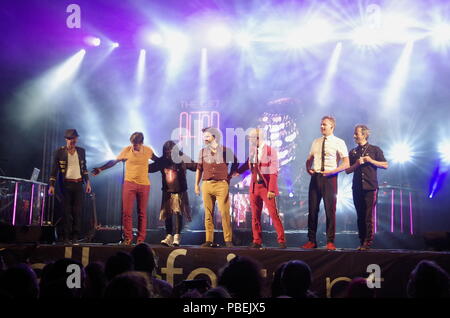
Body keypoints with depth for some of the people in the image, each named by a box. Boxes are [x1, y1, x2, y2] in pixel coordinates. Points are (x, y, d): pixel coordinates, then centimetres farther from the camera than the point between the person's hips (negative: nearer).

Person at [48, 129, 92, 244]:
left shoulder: (81, 151, 10)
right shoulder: (59, 152, -1)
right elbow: (54, 170, -1)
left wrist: (87, 182, 9)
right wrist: (51, 185, -8)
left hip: (78, 184, 3)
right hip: (66, 184, -3)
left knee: (77, 211, 1)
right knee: (66, 211, 0)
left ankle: (75, 236, 7)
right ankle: (66, 237, 7)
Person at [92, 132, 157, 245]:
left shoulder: (148, 150, -1)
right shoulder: (127, 150, -4)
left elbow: (157, 160, 17)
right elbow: (114, 161, 4)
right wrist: (100, 169, 1)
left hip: (144, 185, 1)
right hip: (129, 183, 0)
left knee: (142, 213, 6)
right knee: (126, 212, -4)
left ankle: (141, 239, 13)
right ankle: (128, 237, 7)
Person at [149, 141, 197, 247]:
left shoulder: (182, 159, -4)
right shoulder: (162, 161, 5)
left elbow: (196, 167, -6)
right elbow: (150, 168, 9)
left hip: (179, 191, -3)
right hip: (167, 192, 3)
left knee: (178, 213, -7)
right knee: (167, 214, 4)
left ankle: (177, 236, 0)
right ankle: (169, 236, 13)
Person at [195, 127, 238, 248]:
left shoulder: (225, 150, 3)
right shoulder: (202, 152, 12)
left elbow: (235, 164, 16)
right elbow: (199, 169, 16)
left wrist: (229, 176, 8)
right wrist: (196, 184, 13)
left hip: (221, 185, -3)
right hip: (206, 185, 3)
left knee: (224, 212, -8)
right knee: (208, 214, 3)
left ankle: (228, 240, -2)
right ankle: (209, 240, 7)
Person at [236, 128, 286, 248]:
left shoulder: (270, 151, -8)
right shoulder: (252, 151, 9)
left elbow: (274, 172, -12)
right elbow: (247, 165, 24)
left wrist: (271, 190, -18)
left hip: (266, 187, -6)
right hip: (254, 187, 6)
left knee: (274, 214, -5)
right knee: (255, 216, 7)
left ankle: (281, 240, 5)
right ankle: (257, 241, 15)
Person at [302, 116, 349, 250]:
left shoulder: (339, 143, -1)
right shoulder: (316, 142, 14)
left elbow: (346, 164, -6)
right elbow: (309, 159, 21)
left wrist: (331, 171, -17)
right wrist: (308, 168, 0)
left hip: (330, 178, -4)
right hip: (315, 177, 5)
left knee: (330, 210, -1)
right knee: (312, 209, 5)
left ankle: (330, 242, 9)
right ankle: (311, 241, 13)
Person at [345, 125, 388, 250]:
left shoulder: (375, 150, 4)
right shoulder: (353, 152, 14)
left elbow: (385, 165, 1)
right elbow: (347, 170, 11)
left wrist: (371, 160, -9)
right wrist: (356, 164, -6)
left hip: (370, 187, -4)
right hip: (357, 188, 4)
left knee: (368, 216, -6)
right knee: (360, 216, 6)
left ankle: (367, 242, -1)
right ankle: (362, 241, 13)